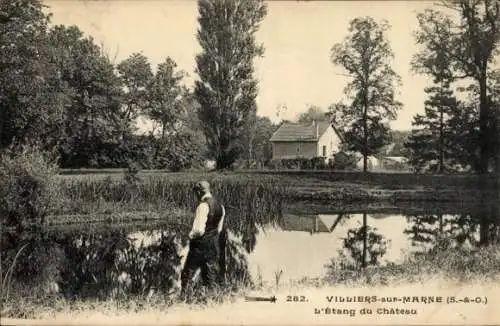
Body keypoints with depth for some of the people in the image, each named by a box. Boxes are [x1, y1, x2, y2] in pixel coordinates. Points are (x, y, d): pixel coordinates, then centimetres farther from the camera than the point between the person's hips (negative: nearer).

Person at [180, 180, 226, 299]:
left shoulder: (203, 206, -18)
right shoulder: (220, 206, 7)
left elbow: (199, 230, -22)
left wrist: (191, 235, -4)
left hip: (201, 245, -7)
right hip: (214, 244, 8)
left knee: (187, 274, 2)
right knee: (211, 276, 14)